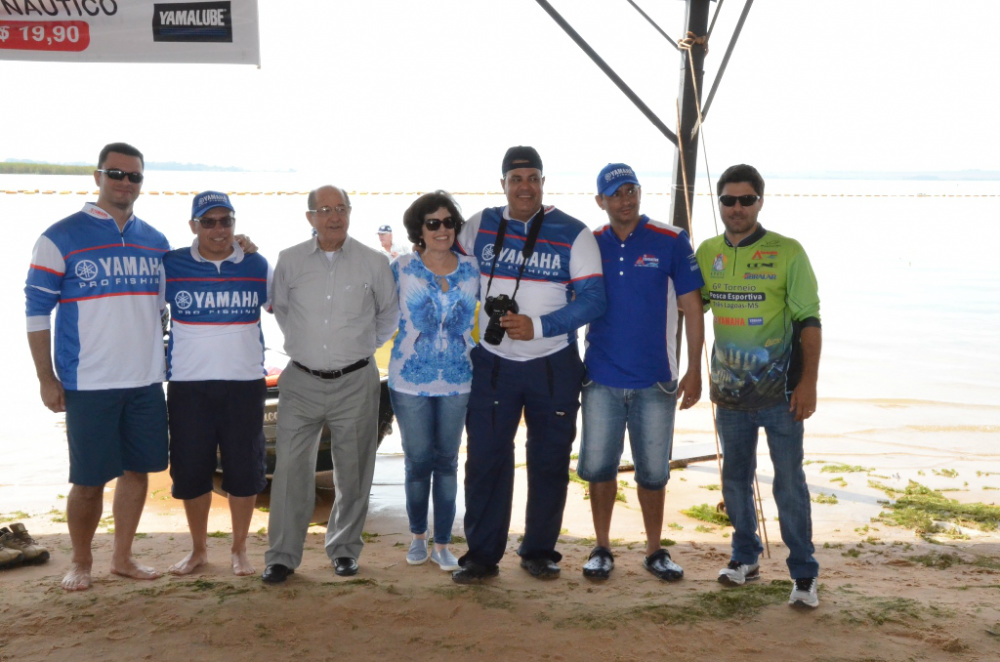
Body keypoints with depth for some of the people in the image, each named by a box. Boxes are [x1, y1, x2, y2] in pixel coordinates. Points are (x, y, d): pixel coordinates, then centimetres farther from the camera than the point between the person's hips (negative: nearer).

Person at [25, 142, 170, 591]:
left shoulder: (155, 242, 9)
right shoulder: (61, 238, -5)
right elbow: (36, 311, -4)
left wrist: (170, 361, 12)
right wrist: (46, 379, -7)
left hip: (146, 382, 5)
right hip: (87, 385, -5)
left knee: (137, 469, 11)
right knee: (88, 481, 1)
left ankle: (122, 557, 27)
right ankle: (81, 562, 22)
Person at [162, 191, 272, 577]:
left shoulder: (258, 266, 3)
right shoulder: (171, 266, -1)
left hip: (245, 384, 1)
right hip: (188, 386, 0)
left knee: (244, 469, 4)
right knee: (190, 469, 5)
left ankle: (239, 549, 21)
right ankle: (198, 549, 24)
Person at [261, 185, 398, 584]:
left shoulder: (373, 263, 0)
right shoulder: (290, 261, 3)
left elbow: (390, 314, 14)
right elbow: (279, 307, 18)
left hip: (355, 382, 0)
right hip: (301, 381, 1)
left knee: (353, 472, 7)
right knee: (291, 468, -2)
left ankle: (344, 550, 23)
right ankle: (282, 556, 9)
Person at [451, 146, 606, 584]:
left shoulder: (573, 234, -6)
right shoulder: (481, 226, 2)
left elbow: (592, 299, -12)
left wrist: (537, 326, -22)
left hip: (554, 365, -1)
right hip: (493, 362, 1)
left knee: (550, 461, 8)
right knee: (485, 458, 1)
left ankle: (539, 551, 23)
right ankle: (482, 554, 12)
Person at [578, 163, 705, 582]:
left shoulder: (671, 242, -3)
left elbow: (691, 308, -1)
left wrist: (694, 371, -5)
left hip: (655, 381, -1)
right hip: (601, 378, 2)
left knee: (653, 471, 8)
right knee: (599, 466, 6)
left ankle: (655, 551, 24)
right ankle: (602, 549, 22)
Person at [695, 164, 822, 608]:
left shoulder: (787, 253, -6)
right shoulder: (707, 253, 5)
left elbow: (809, 321, -7)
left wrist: (808, 382, -14)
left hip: (780, 392, -4)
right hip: (730, 391, 4)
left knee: (789, 483, -1)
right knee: (735, 479, 14)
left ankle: (804, 573, 11)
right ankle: (745, 559, 30)